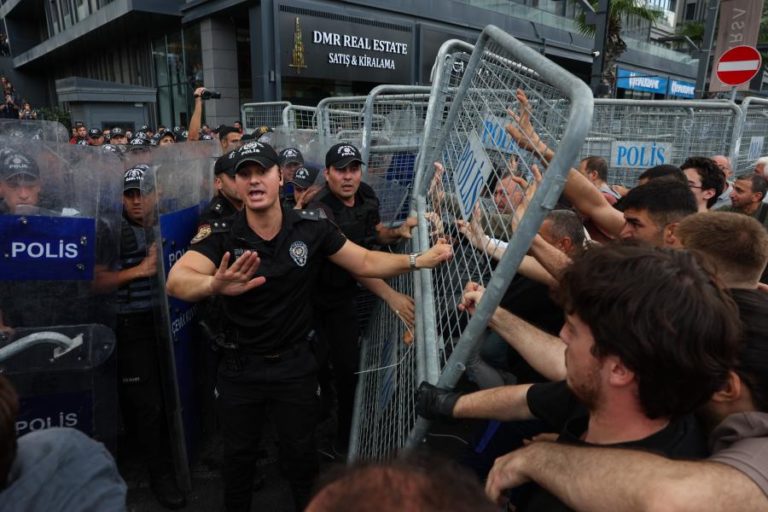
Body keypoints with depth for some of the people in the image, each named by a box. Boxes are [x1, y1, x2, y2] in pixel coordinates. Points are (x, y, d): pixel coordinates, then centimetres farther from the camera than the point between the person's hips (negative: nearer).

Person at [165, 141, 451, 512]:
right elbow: (176, 281, -32)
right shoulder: (223, 238, -16)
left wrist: (417, 260, -19)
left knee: (301, 454, 19)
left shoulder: (312, 227, -12)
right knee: (238, 456, 21)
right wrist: (214, 285, -55)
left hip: (295, 365, 0)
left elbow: (366, 263, -5)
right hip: (239, 367, 0)